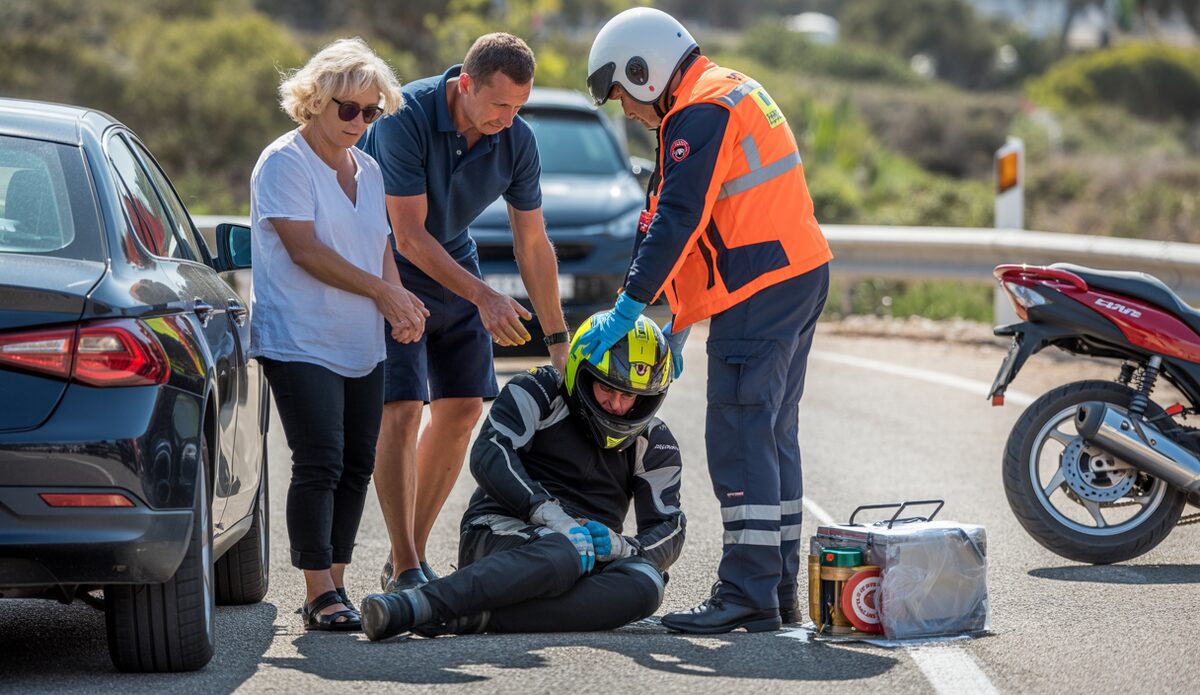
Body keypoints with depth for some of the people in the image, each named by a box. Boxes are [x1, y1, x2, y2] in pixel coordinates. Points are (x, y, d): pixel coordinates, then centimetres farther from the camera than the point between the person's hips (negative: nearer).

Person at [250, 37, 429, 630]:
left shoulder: (367, 169, 16)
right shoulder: (286, 162, -8)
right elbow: (304, 249, -15)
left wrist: (401, 302, -1)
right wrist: (380, 290, -14)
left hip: (362, 347, 7)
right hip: (299, 342, -7)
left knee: (357, 466, 5)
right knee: (319, 464, -13)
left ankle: (335, 582, 11)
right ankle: (319, 596, -12)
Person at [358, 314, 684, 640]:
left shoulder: (654, 445, 13)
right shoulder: (541, 393, 2)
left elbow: (668, 529, 11)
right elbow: (488, 455, -13)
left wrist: (627, 548, -14)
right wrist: (546, 511, -28)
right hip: (500, 531, -5)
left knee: (646, 585, -31)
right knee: (565, 555, -41)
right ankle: (413, 603, -52)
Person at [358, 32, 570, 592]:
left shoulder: (517, 141, -13)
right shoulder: (407, 117, -29)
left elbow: (533, 244, -2)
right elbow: (410, 236, -28)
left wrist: (558, 340, -1)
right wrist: (484, 297, -34)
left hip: (454, 263, 6)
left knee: (462, 408, 2)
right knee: (400, 410, -14)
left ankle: (413, 554, 14)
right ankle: (405, 571, -10)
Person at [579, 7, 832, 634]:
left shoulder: (701, 112, -12)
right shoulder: (737, 92, 21)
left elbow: (675, 222, -20)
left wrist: (627, 310, -18)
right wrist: (679, 324, 19)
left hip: (758, 292, -10)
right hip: (801, 276, 10)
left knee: (739, 439, -10)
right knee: (772, 435, 13)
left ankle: (747, 594, -12)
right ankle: (778, 585, 17)